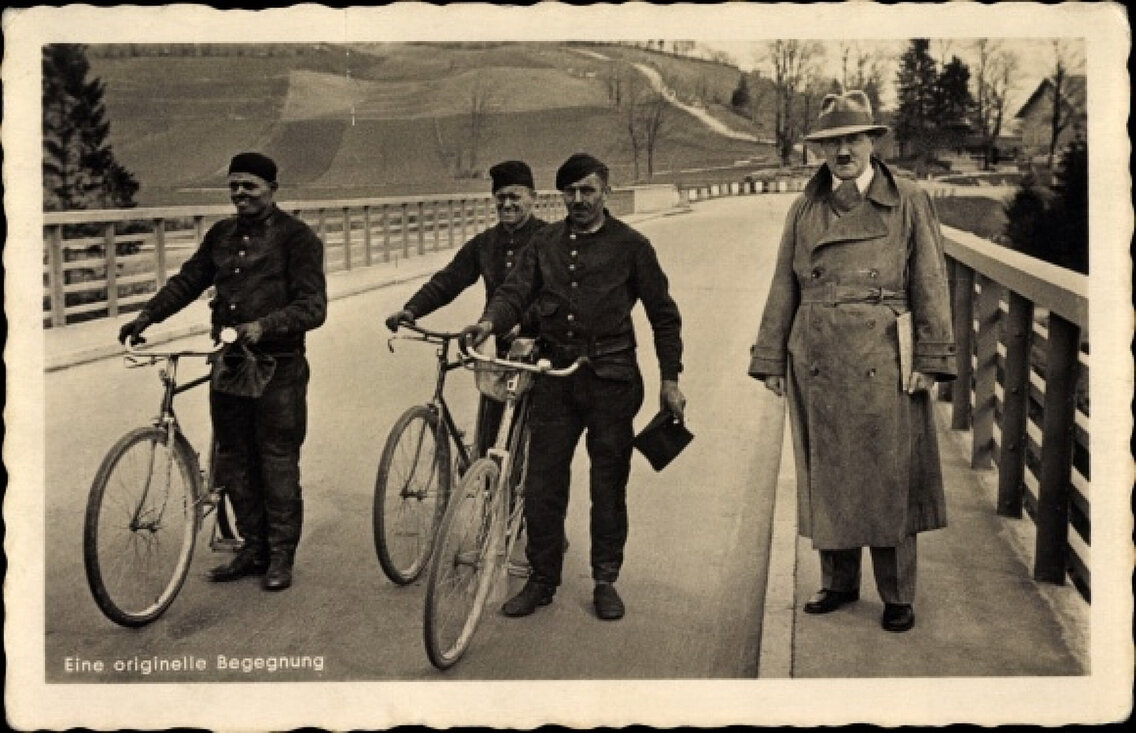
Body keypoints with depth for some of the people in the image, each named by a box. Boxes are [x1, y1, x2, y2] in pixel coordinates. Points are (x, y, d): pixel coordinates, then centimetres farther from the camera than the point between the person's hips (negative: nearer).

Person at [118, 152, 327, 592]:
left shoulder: (297, 237, -6)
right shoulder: (221, 235, 13)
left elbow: (313, 307, -13)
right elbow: (188, 281, 18)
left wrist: (263, 326, -26)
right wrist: (148, 315, 3)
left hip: (277, 368, -6)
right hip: (228, 363, 6)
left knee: (278, 463, 0)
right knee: (233, 461, 11)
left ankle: (281, 555, 13)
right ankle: (253, 547, 24)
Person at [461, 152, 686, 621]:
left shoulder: (630, 245, 1)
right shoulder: (545, 243, 10)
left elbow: (664, 315, 5)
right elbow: (516, 289, 1)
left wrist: (670, 379, 2)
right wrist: (491, 321, -21)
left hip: (610, 377, -2)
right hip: (555, 375, 3)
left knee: (608, 486, 5)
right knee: (542, 485, 2)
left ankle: (605, 581, 20)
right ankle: (542, 579, 17)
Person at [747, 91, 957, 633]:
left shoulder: (909, 203, 3)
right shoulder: (804, 210, 10)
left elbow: (931, 286, 1)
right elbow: (783, 290, 11)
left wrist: (930, 360, -6)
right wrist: (770, 360, 7)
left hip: (883, 364, -3)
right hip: (817, 364, 3)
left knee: (889, 481, 2)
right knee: (825, 478, 10)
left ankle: (897, 596, 17)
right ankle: (838, 582, 26)